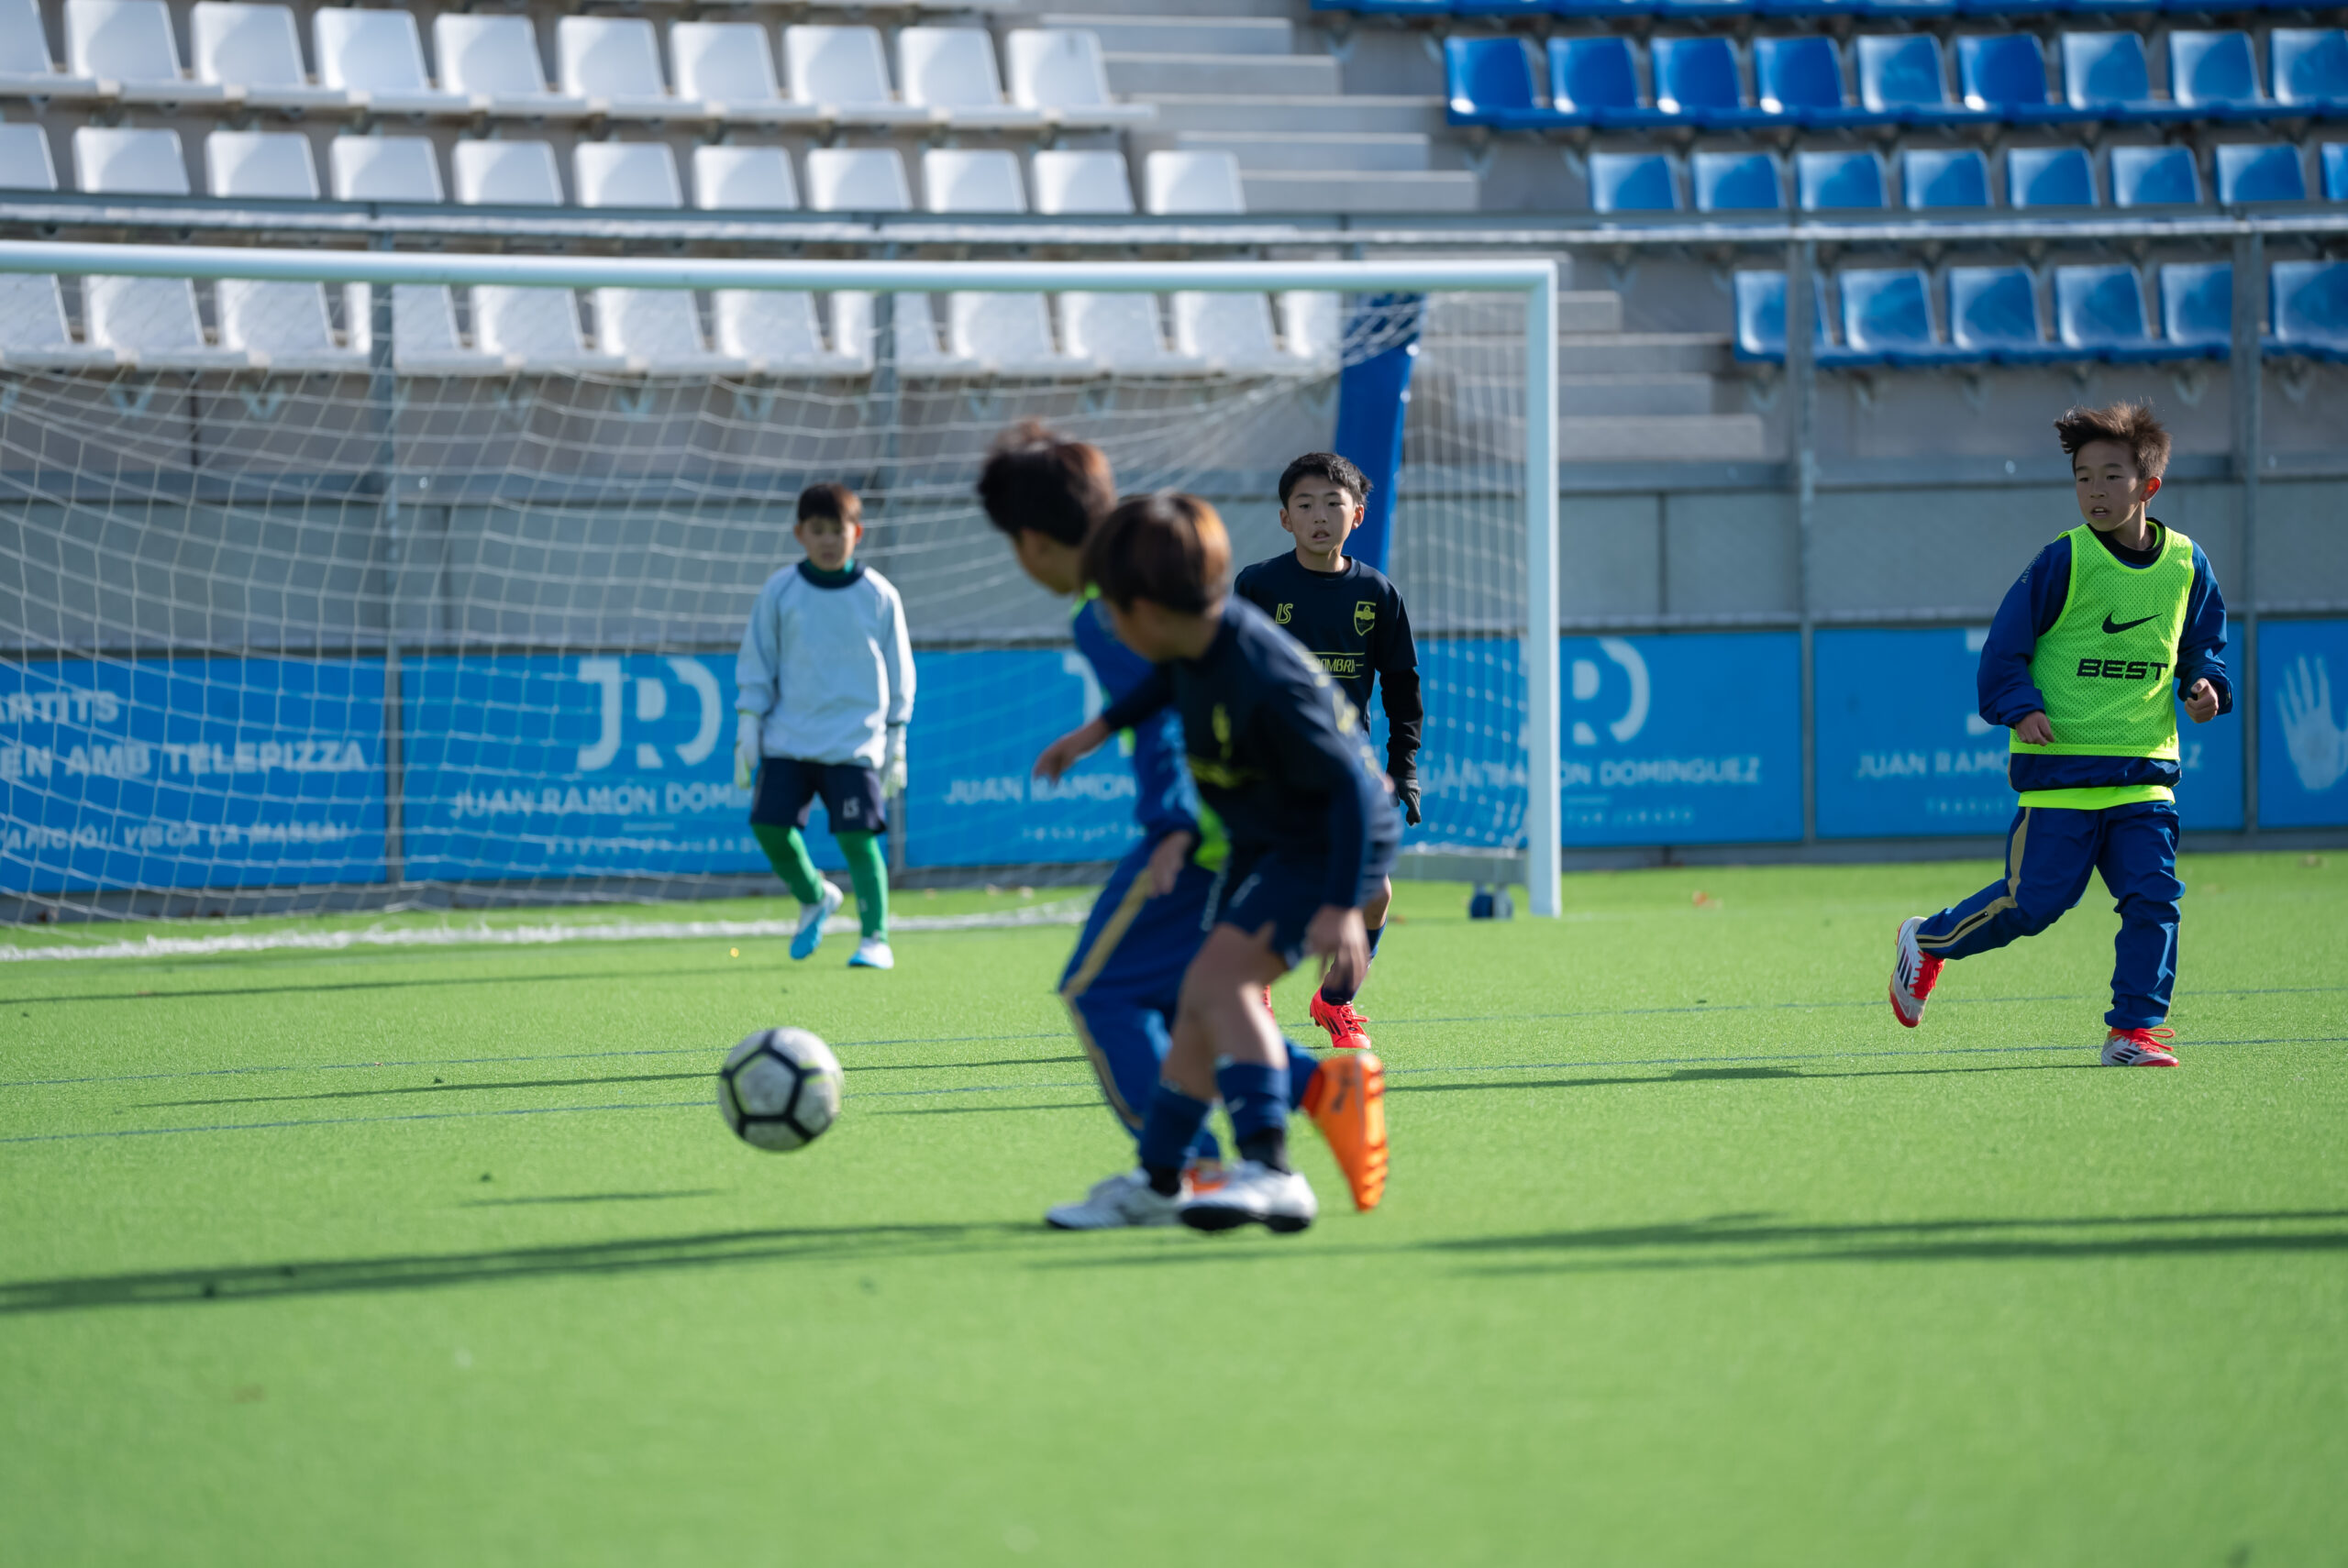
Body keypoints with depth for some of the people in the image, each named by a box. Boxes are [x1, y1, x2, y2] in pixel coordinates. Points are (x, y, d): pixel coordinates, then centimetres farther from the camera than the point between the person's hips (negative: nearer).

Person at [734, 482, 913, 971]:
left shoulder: (879, 596, 2)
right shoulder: (780, 591, 4)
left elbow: (899, 674, 9)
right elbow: (756, 666, 9)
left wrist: (896, 742, 8)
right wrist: (748, 729, 3)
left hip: (856, 742, -2)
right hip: (788, 738, 2)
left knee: (858, 838, -11)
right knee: (770, 826, -7)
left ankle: (876, 939, -2)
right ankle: (813, 898, 21)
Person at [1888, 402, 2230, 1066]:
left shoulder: (2186, 565, 6)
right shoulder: (2064, 562, -7)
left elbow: (2202, 644, 20)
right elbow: (2005, 645, -2)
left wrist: (2204, 686, -1)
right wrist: (2020, 707, -16)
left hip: (2144, 770, 4)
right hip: (2060, 767, -4)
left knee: (2153, 895, -8)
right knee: (2034, 900, -2)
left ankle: (2133, 1030, -1)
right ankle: (1928, 942, 23)